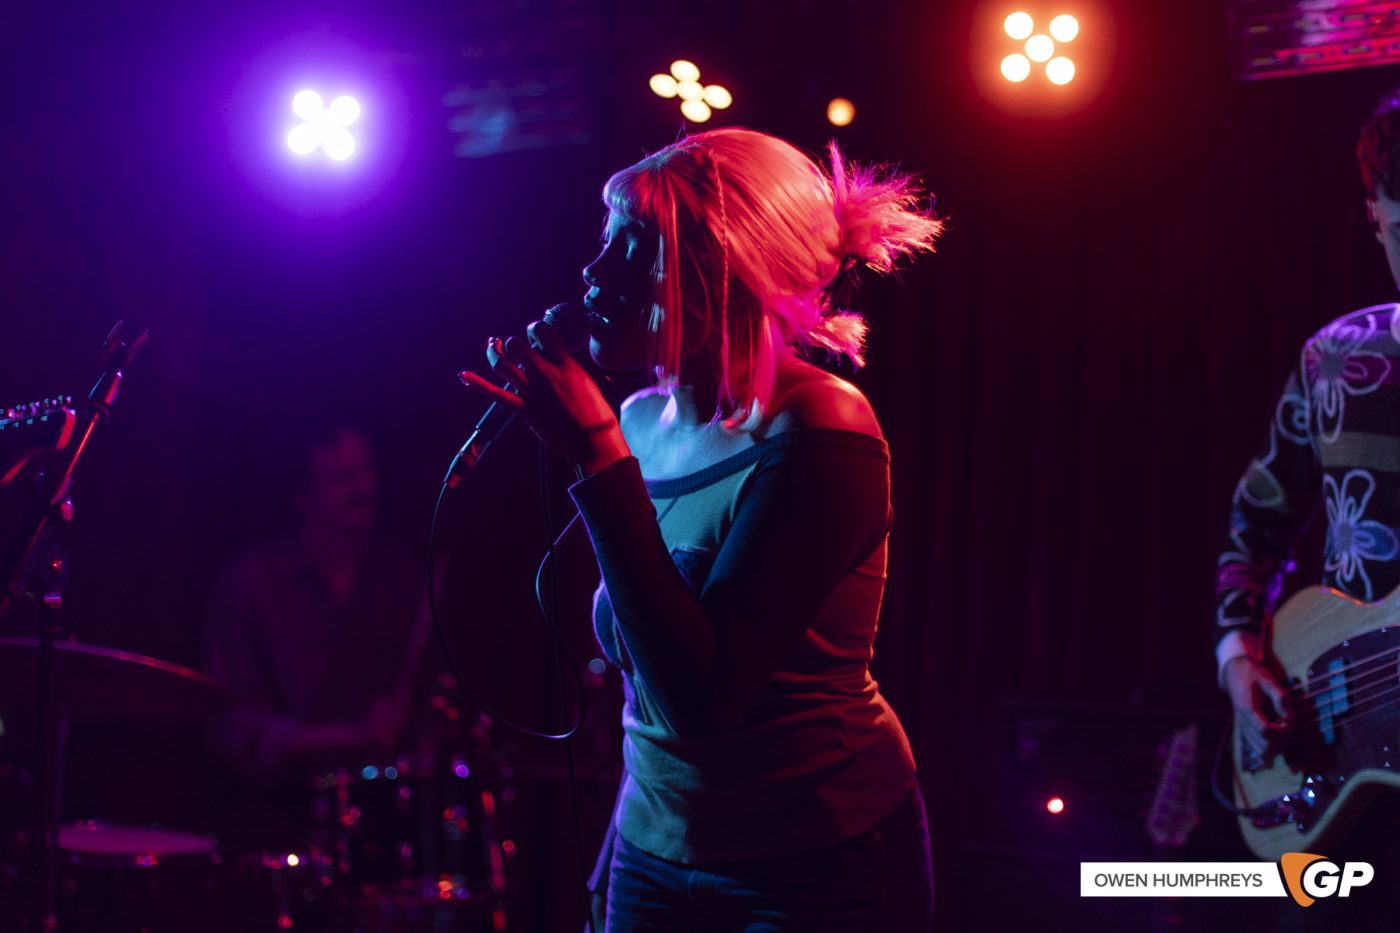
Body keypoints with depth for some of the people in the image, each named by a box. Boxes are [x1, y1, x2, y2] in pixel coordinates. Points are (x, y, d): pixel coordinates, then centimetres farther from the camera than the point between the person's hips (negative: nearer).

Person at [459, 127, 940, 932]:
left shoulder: (819, 433, -19)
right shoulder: (642, 422, 0)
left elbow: (699, 695, -26)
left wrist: (598, 458, -25)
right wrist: (613, 863, 19)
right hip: (656, 859, 6)